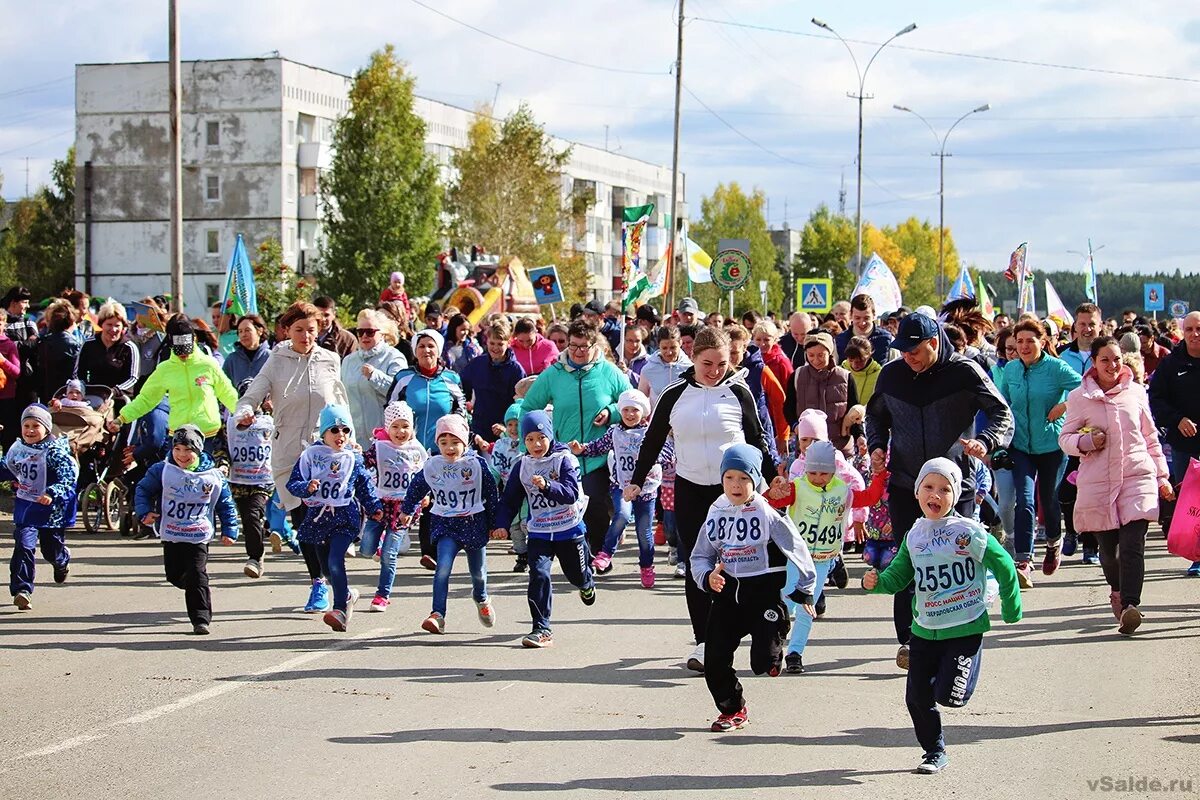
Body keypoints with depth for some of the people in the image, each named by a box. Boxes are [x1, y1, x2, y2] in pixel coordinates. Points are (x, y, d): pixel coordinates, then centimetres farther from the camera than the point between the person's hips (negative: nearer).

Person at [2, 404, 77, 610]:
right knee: (24, 545, -14)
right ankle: (22, 589, -13)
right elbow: (8, 469, 22)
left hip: (51, 509, -3)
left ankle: (62, 561, 51)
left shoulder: (55, 451, -18)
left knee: (52, 550, 13)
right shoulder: (17, 448, 2)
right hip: (25, 507, 4)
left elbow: (70, 475, -26)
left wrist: (52, 493, -39)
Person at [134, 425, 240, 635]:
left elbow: (226, 504, 6)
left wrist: (229, 530, 2)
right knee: (174, 575, 9)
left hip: (199, 537, -2)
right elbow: (143, 490, 5)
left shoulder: (213, 476, -4)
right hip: (170, 535, 2)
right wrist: (145, 512, -11)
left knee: (197, 576, -10)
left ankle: (200, 618, -5)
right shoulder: (161, 470, -5)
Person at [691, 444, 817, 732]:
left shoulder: (768, 513, -9)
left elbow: (797, 549, 0)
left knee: (763, 663, -15)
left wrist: (805, 590, 6)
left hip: (764, 592, -4)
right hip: (727, 592, 4)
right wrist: (708, 576, -10)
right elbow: (699, 556, 11)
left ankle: (777, 636, 22)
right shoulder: (715, 514, 4)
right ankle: (732, 711, 26)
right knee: (715, 663, 1)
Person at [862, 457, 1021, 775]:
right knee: (917, 697, 7)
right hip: (924, 630, 5)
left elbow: (1004, 566, -5)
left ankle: (965, 676, 21)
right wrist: (877, 582, -11)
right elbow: (898, 576, 10)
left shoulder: (968, 532, -12)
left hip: (965, 629, -5)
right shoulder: (914, 536, 5)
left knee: (948, 695, -14)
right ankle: (934, 752, 28)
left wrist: (1011, 610, 1)